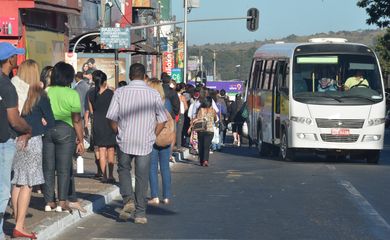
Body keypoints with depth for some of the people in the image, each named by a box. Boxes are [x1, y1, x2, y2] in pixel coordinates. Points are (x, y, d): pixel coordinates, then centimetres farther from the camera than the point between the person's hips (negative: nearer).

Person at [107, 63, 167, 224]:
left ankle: (128, 199, 2)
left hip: (124, 142, 0)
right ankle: (140, 214, 10)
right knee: (142, 177, 8)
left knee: (124, 170, 22)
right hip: (145, 144, 0)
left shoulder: (120, 92, -4)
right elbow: (162, 121, 0)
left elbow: (112, 118, -5)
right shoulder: (154, 94, -2)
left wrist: (119, 134, 11)